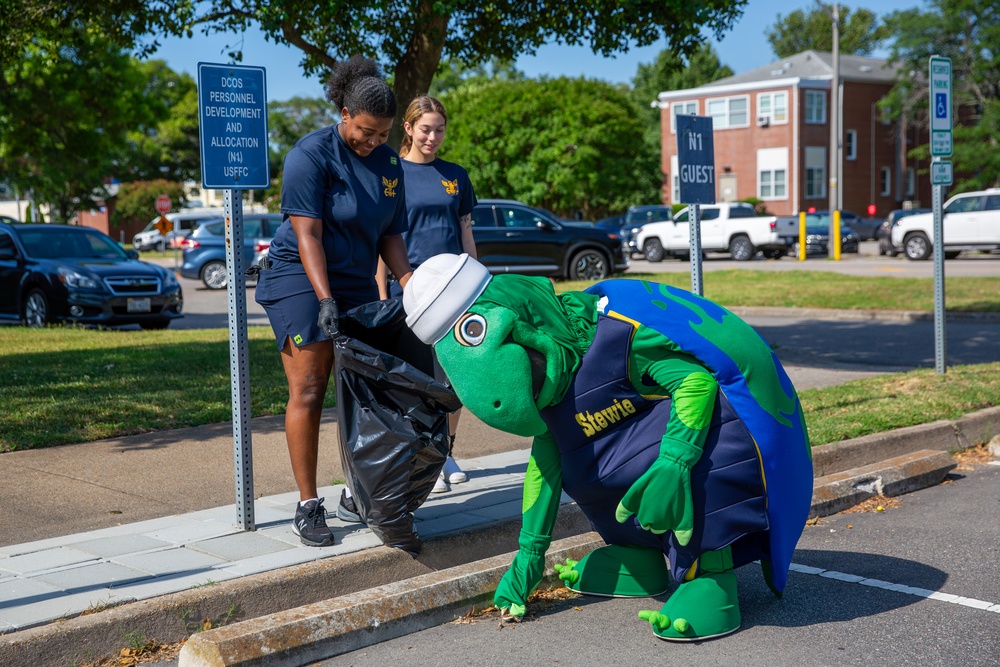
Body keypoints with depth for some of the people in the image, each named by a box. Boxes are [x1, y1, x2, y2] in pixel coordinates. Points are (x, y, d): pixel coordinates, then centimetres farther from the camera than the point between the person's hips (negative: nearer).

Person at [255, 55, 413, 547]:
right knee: (308, 391, -8)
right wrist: (324, 299, -27)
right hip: (300, 278, -6)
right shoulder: (311, 154, -13)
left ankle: (357, 497, 14)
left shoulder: (389, 163, 5)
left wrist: (408, 281, -7)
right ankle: (307, 506, -2)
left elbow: (391, 234, 9)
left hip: (357, 283, 6)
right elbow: (307, 235, -18)